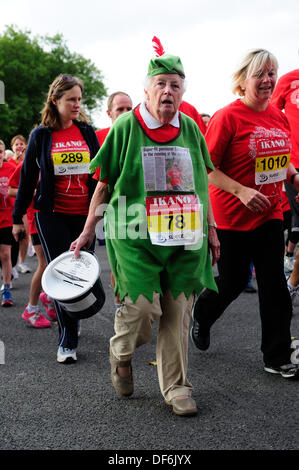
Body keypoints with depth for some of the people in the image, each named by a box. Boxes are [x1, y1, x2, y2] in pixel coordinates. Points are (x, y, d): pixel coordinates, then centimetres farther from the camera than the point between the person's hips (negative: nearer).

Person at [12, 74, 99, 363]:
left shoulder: (87, 132, 8)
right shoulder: (41, 135, 3)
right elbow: (27, 177, 8)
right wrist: (18, 216, 9)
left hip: (84, 214, 2)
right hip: (52, 215, -2)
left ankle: (71, 321, 31)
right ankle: (67, 341, -3)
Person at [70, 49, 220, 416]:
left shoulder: (190, 128, 10)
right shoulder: (126, 126, 0)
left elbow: (202, 185, 18)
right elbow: (105, 183, 4)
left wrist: (211, 229, 16)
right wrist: (88, 231, 5)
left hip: (184, 236, 4)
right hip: (135, 235, -3)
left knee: (177, 311, 4)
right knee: (142, 305, -14)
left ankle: (175, 387, 18)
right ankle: (120, 355, 19)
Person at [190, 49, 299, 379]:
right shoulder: (227, 117, -14)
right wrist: (241, 191, -25)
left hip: (270, 214, 5)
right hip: (232, 216, -5)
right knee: (233, 282, 7)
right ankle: (202, 314, 40)